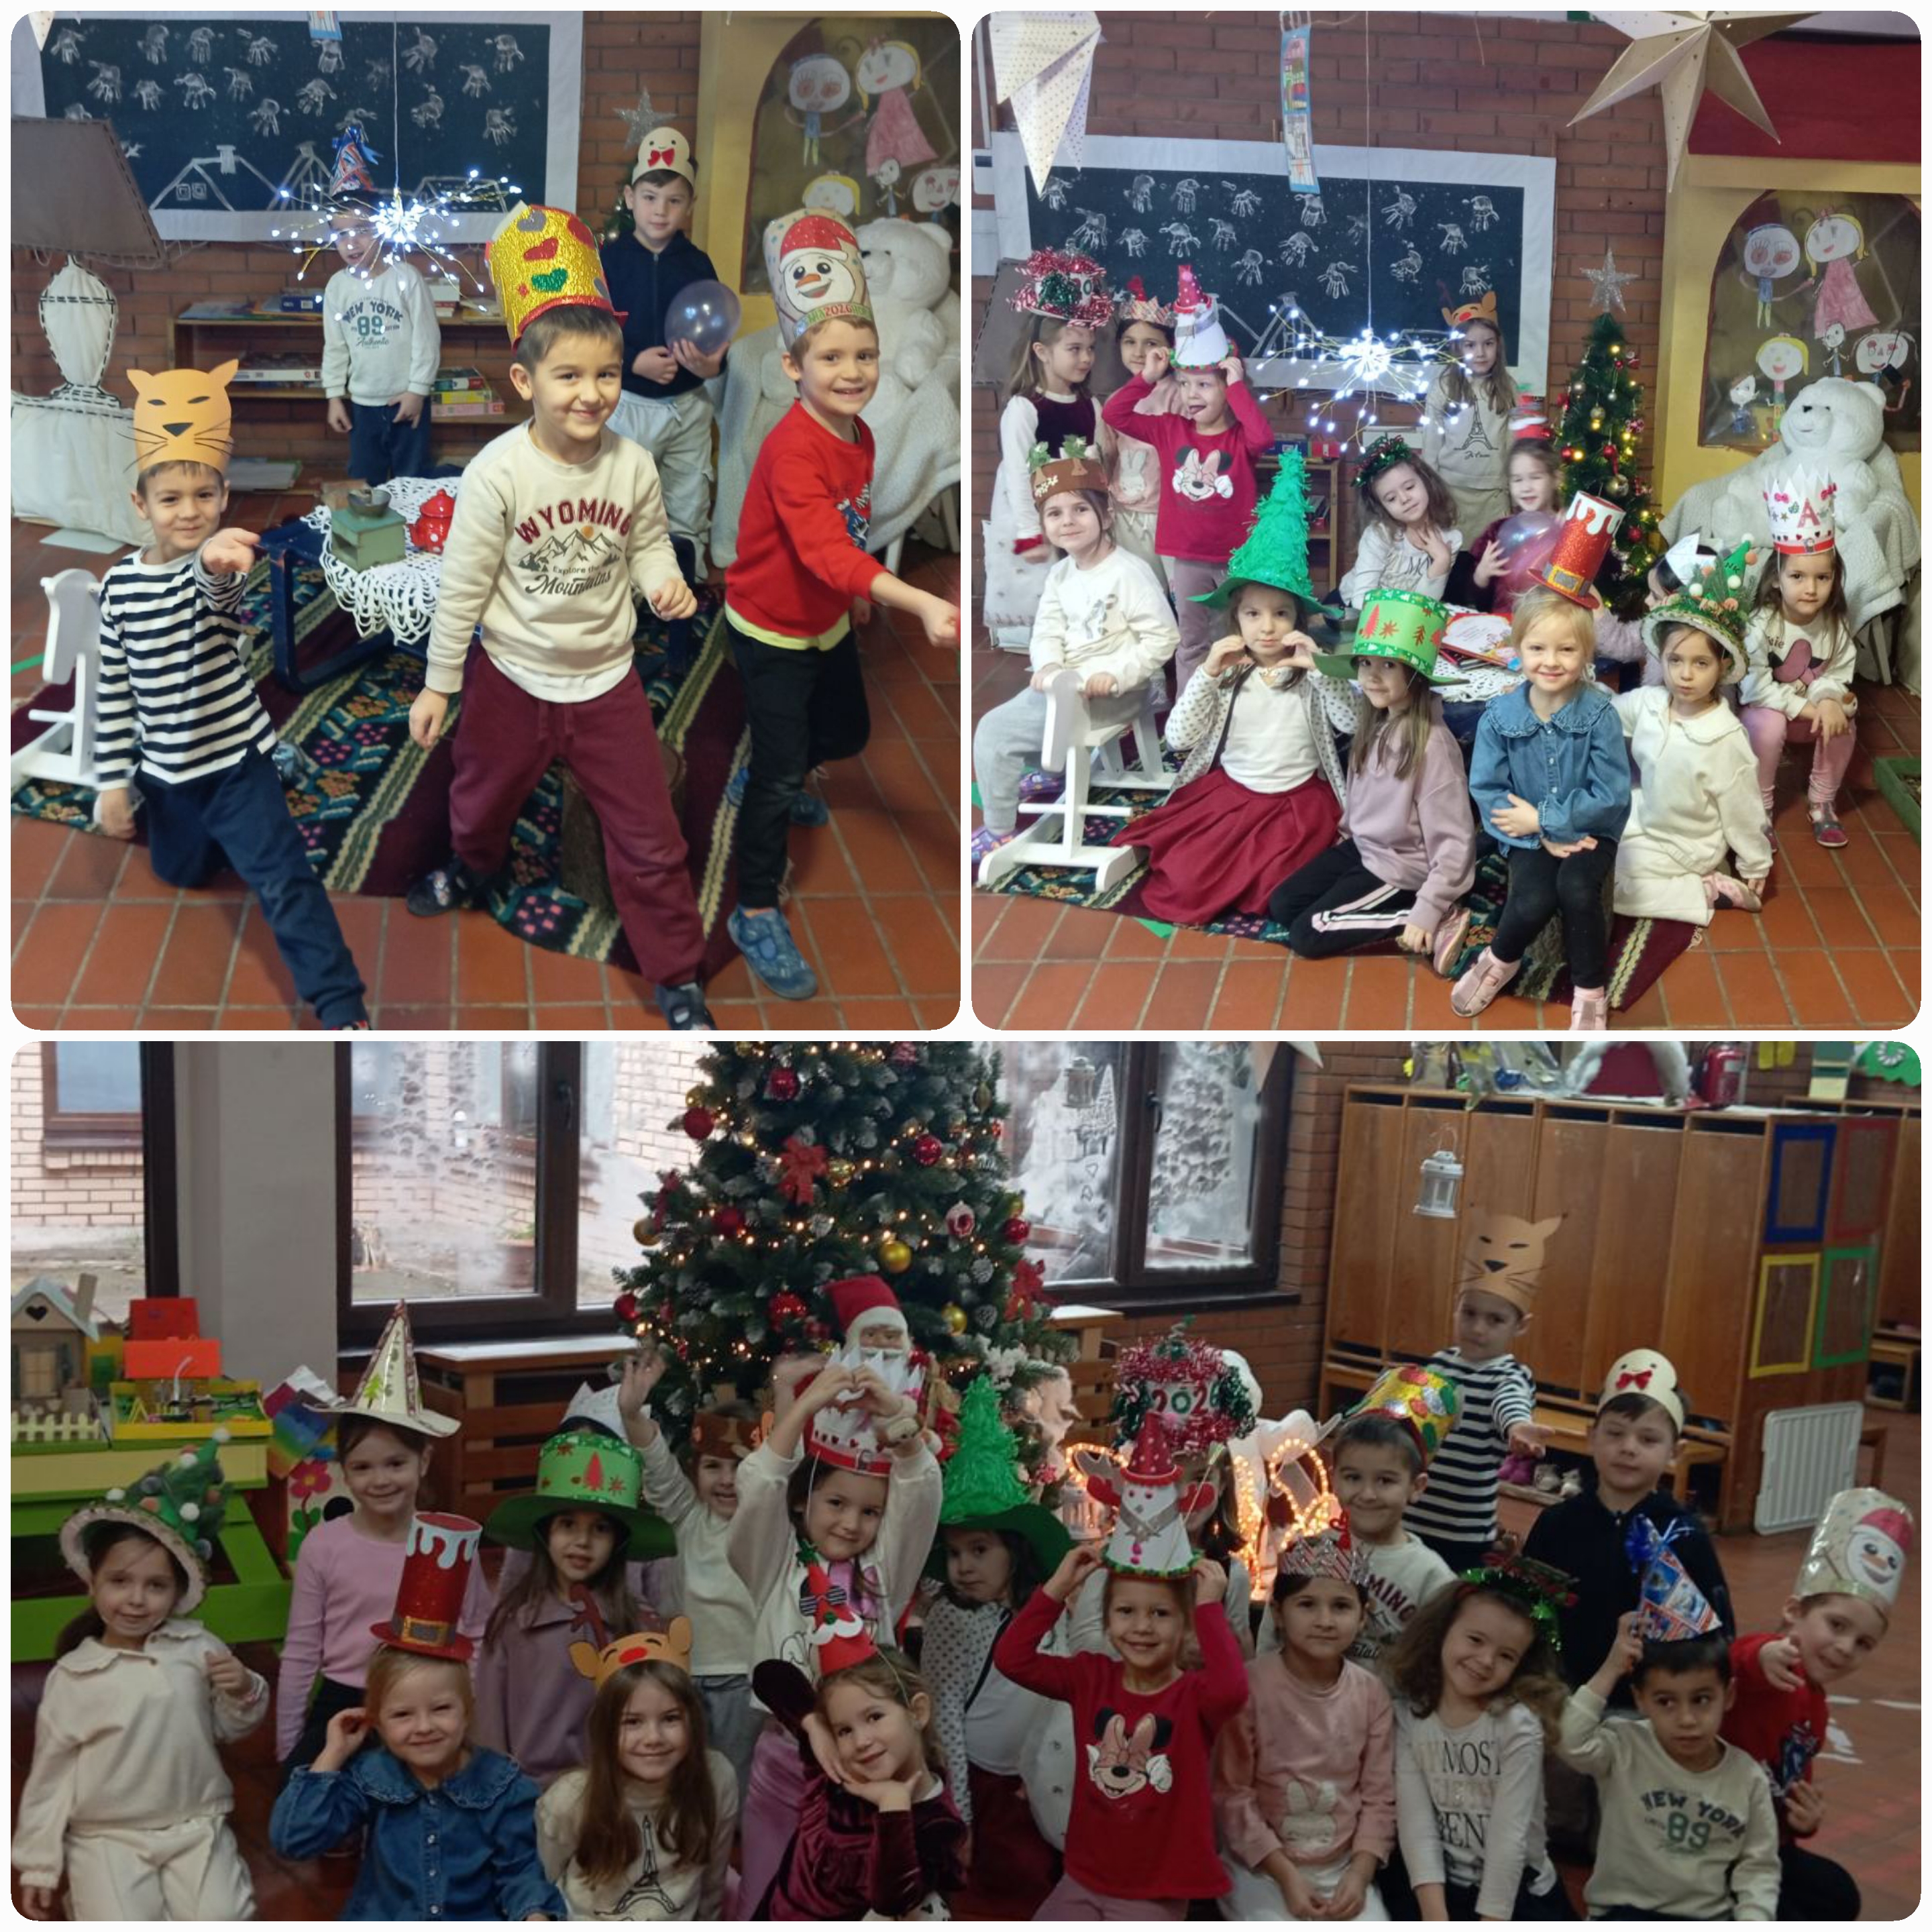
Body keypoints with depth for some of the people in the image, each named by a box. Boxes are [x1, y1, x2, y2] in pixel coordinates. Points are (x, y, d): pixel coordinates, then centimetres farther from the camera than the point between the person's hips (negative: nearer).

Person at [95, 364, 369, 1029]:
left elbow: (214, 589, -43)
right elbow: (114, 688, 2)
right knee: (181, 873, 25)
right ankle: (213, 829, 57)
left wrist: (220, 566, -68)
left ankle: (341, 1008, -17)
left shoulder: (219, 564, -16)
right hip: (164, 769, 5)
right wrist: (113, 781, 2)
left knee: (283, 879, -17)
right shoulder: (119, 583, -5)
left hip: (236, 758, -5)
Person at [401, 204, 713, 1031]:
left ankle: (676, 974, 18)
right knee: (484, 794, 27)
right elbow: (463, 584, -13)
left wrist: (665, 582, -16)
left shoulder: (633, 466, -13)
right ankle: (472, 867, 62)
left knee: (649, 836, 2)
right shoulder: (499, 472, -20)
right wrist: (438, 684, -6)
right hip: (512, 677, -1)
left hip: (607, 679, 1)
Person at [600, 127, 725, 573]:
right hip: (628, 404, -3)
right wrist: (634, 362, -21)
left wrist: (711, 365, -16)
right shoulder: (608, 259, -6)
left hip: (689, 406, 3)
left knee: (689, 514, 12)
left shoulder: (697, 264, 2)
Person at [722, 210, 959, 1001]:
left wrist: (859, 592, 21)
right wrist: (921, 603, -56)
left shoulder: (860, 438, -5)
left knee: (848, 732, 23)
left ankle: (767, 784, 53)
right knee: (782, 771, -7)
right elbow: (823, 548, -45)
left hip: (828, 620, 8)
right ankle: (756, 915, 7)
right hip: (770, 631, -8)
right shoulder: (791, 451, -32)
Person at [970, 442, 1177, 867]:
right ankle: (998, 826, 20)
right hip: (1064, 686, 9)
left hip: (1112, 693, -9)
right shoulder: (1060, 575, 9)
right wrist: (1049, 667, -19)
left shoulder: (1130, 573, -16)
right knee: (991, 729, 8)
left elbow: (1163, 639, -19)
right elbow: (1046, 634, 4)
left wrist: (1114, 676, -26)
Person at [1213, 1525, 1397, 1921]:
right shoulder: (1250, 1685, -15)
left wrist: (1359, 1873, -11)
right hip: (1262, 1868, -3)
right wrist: (1286, 1875, -16)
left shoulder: (1370, 1693, -2)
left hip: (1342, 1868, 3)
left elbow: (1379, 1795, 2)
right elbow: (1232, 1793, -13)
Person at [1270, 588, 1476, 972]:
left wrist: (1425, 913, -27)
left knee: (1306, 936, -10)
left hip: (1400, 867, -8)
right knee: (1281, 905, 5)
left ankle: (1437, 922, -8)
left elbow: (1454, 843, -26)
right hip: (1362, 847, 8)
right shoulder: (1376, 724, -4)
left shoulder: (1432, 745, -27)